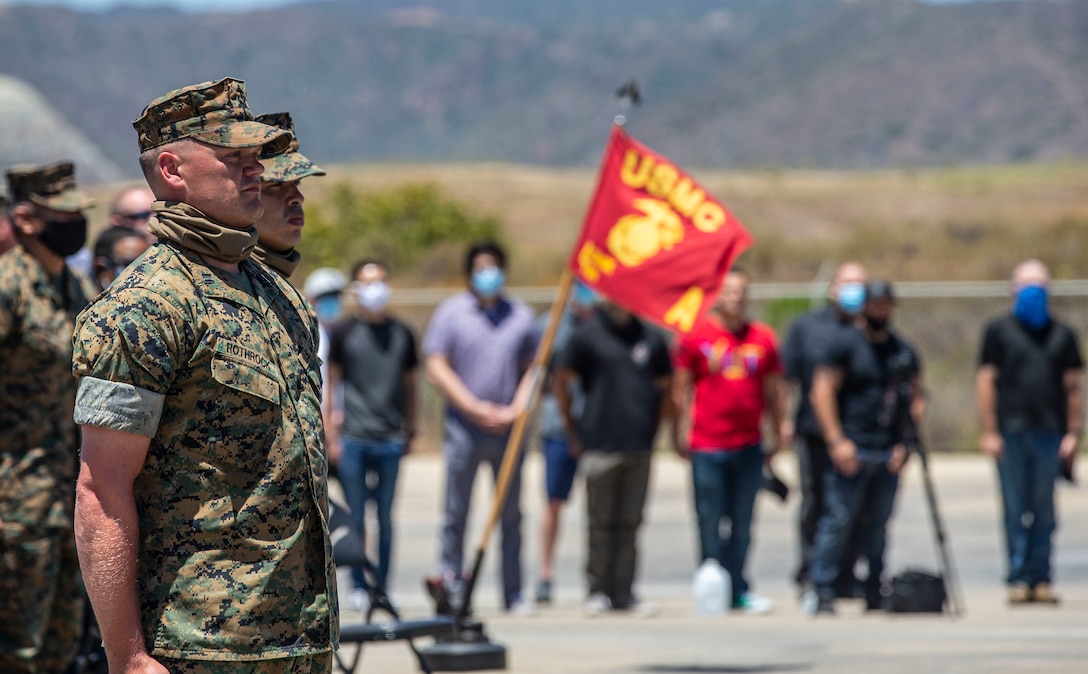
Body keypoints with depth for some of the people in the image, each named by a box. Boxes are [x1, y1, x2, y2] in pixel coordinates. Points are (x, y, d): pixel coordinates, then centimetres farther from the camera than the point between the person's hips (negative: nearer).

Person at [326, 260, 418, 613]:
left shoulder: (401, 334, 10)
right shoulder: (343, 332, 2)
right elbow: (328, 384, 1)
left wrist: (409, 431, 13)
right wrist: (330, 434, -5)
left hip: (390, 439, 2)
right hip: (353, 438, -2)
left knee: (385, 518, 5)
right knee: (355, 517, 1)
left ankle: (382, 587, 10)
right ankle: (358, 587, 7)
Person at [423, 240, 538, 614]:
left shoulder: (520, 315, 11)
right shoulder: (451, 313, 3)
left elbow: (533, 368, 11)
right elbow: (436, 367, -3)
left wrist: (516, 409, -6)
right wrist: (476, 409, -10)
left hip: (508, 429, 2)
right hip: (464, 428, -2)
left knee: (511, 513, 5)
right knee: (456, 511, -1)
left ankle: (514, 593, 9)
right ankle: (451, 587, 3)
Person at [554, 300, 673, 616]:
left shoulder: (651, 338, 10)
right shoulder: (588, 335, 0)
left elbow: (666, 385, 21)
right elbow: (561, 382, 4)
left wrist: (654, 424, 12)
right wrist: (573, 428, 3)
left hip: (640, 447, 3)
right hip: (600, 445, -3)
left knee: (630, 522, 5)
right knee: (601, 523, 1)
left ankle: (624, 592, 9)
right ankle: (597, 591, 7)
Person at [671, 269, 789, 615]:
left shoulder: (762, 337, 8)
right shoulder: (696, 336, 0)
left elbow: (774, 389, 16)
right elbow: (680, 387, 3)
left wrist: (780, 432, 16)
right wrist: (678, 431, 0)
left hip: (749, 445, 3)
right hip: (707, 446, -3)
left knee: (742, 522, 7)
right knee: (710, 522, 0)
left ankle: (736, 590, 14)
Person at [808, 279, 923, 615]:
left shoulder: (904, 351, 15)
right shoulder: (844, 344, 0)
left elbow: (915, 397, 17)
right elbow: (822, 392, -6)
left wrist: (905, 443, 4)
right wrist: (836, 441, -14)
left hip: (889, 455, 5)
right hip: (851, 449, -5)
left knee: (877, 527, 7)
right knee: (838, 520, -9)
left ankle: (875, 594, 12)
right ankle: (823, 593, -7)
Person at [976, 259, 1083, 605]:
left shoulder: (1062, 334, 14)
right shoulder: (999, 330, 7)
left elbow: (1073, 387, 12)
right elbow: (986, 380, 3)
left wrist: (1074, 433, 3)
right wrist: (989, 431, -4)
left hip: (1050, 433, 2)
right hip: (1011, 432, -2)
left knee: (1045, 511, 2)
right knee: (1015, 509, -1)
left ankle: (1041, 579, 5)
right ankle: (1019, 579, 3)